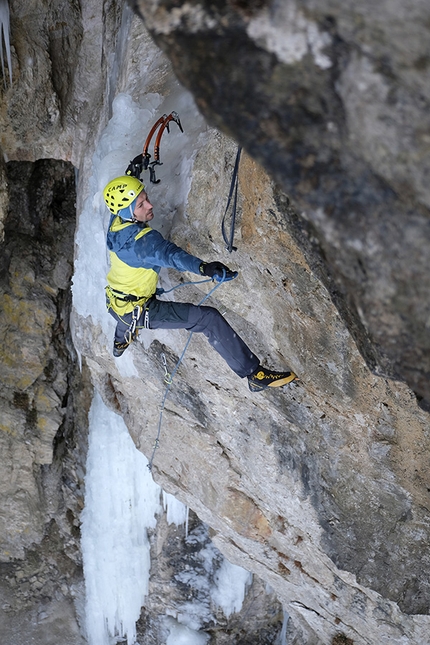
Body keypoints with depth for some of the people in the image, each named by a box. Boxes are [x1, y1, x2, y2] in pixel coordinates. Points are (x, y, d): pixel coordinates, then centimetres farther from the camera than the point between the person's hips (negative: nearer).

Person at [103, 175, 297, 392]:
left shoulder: (115, 223, -7)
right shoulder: (141, 239, -33)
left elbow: (122, 193, 15)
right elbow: (169, 254, -54)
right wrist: (203, 267, -69)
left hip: (114, 302, 9)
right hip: (138, 312, -9)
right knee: (209, 318, -17)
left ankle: (120, 342, 78)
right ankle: (254, 374, -18)